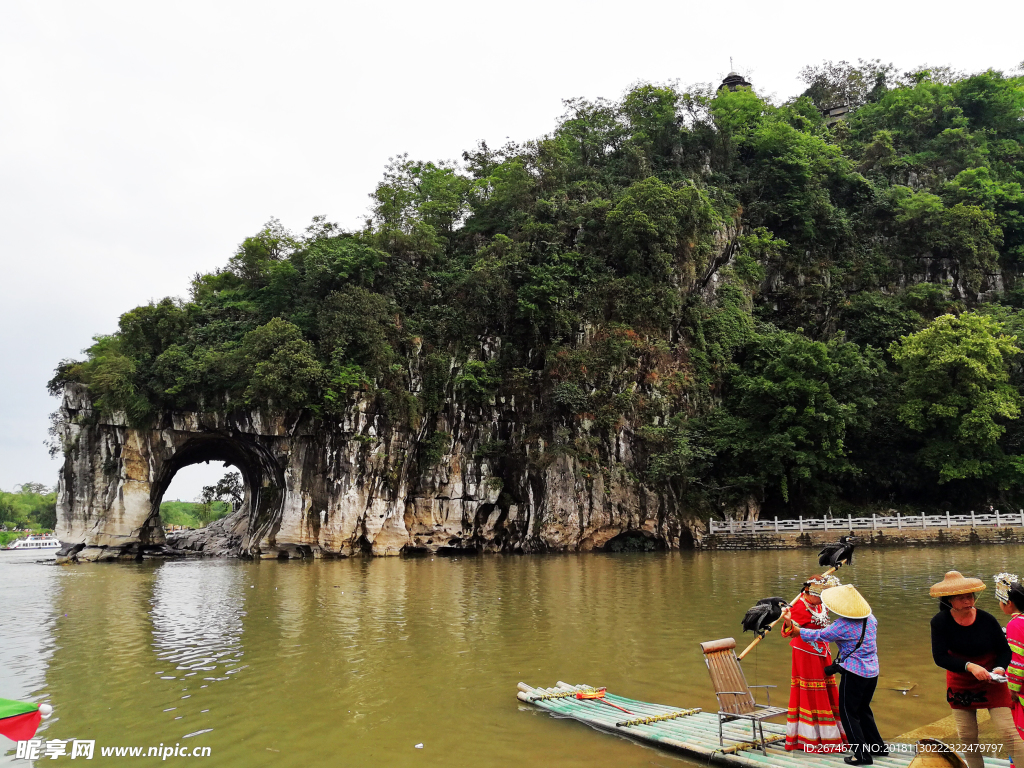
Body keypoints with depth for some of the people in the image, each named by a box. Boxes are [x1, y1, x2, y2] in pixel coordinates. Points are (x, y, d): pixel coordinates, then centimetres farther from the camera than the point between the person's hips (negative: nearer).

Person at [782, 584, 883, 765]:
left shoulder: (842, 626, -22)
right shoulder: (869, 618, -1)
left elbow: (816, 635, -20)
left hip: (854, 674, -8)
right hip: (872, 672, 8)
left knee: (848, 712, 4)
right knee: (862, 709, 24)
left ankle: (862, 755, 6)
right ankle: (878, 746, 32)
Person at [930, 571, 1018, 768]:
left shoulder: (987, 620, -17)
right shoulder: (940, 622, -16)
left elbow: (1004, 650, -5)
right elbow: (940, 656, -21)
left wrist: (1000, 668, -24)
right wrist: (969, 666, -34)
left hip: (992, 685, -1)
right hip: (960, 685, 1)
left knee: (1008, 732, -8)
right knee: (966, 736, 9)